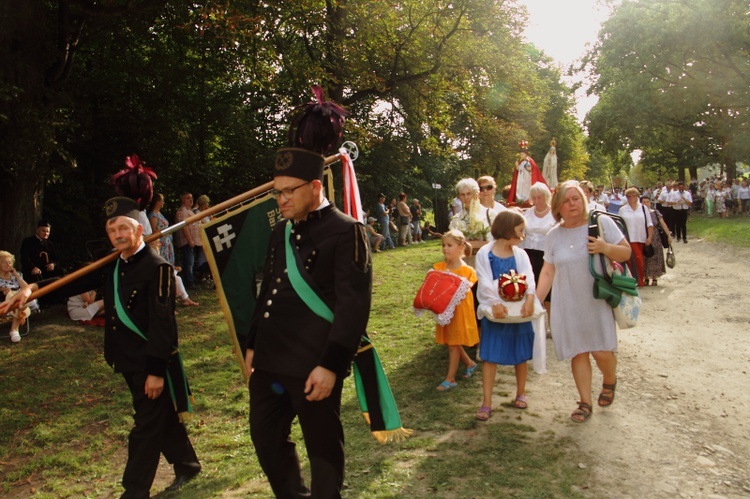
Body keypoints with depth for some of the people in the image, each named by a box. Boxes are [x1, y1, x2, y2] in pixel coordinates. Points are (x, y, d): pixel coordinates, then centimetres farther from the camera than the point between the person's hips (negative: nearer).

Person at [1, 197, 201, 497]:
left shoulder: (157, 268, -18)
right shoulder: (113, 265, 8)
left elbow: (162, 324, -21)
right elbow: (77, 281, 5)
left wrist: (157, 370, -22)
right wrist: (34, 288, -11)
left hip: (152, 362, -8)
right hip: (130, 361, 8)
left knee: (146, 426, 3)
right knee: (162, 417, 20)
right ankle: (186, 466, 38)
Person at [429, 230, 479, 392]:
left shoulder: (467, 271, -12)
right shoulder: (439, 267, 1)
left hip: (459, 311, -5)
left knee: (453, 345, 1)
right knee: (452, 343, 16)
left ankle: (450, 379, 10)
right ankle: (470, 364, 39)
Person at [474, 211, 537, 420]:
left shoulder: (520, 254, 2)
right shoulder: (485, 254, -6)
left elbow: (528, 277, -12)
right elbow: (485, 282, -15)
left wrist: (530, 298, -30)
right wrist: (495, 303, -30)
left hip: (519, 309, 3)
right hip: (494, 310, -3)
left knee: (521, 354, 13)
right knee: (490, 356, -1)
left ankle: (521, 393, 34)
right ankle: (486, 403, 5)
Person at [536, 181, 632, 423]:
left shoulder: (601, 223, -3)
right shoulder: (553, 236, 5)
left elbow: (626, 252, 0)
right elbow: (548, 272, 7)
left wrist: (606, 248, -20)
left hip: (598, 301, -2)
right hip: (568, 304, 2)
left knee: (602, 352, -4)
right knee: (578, 352, 5)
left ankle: (610, 382, 30)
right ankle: (585, 403, 19)